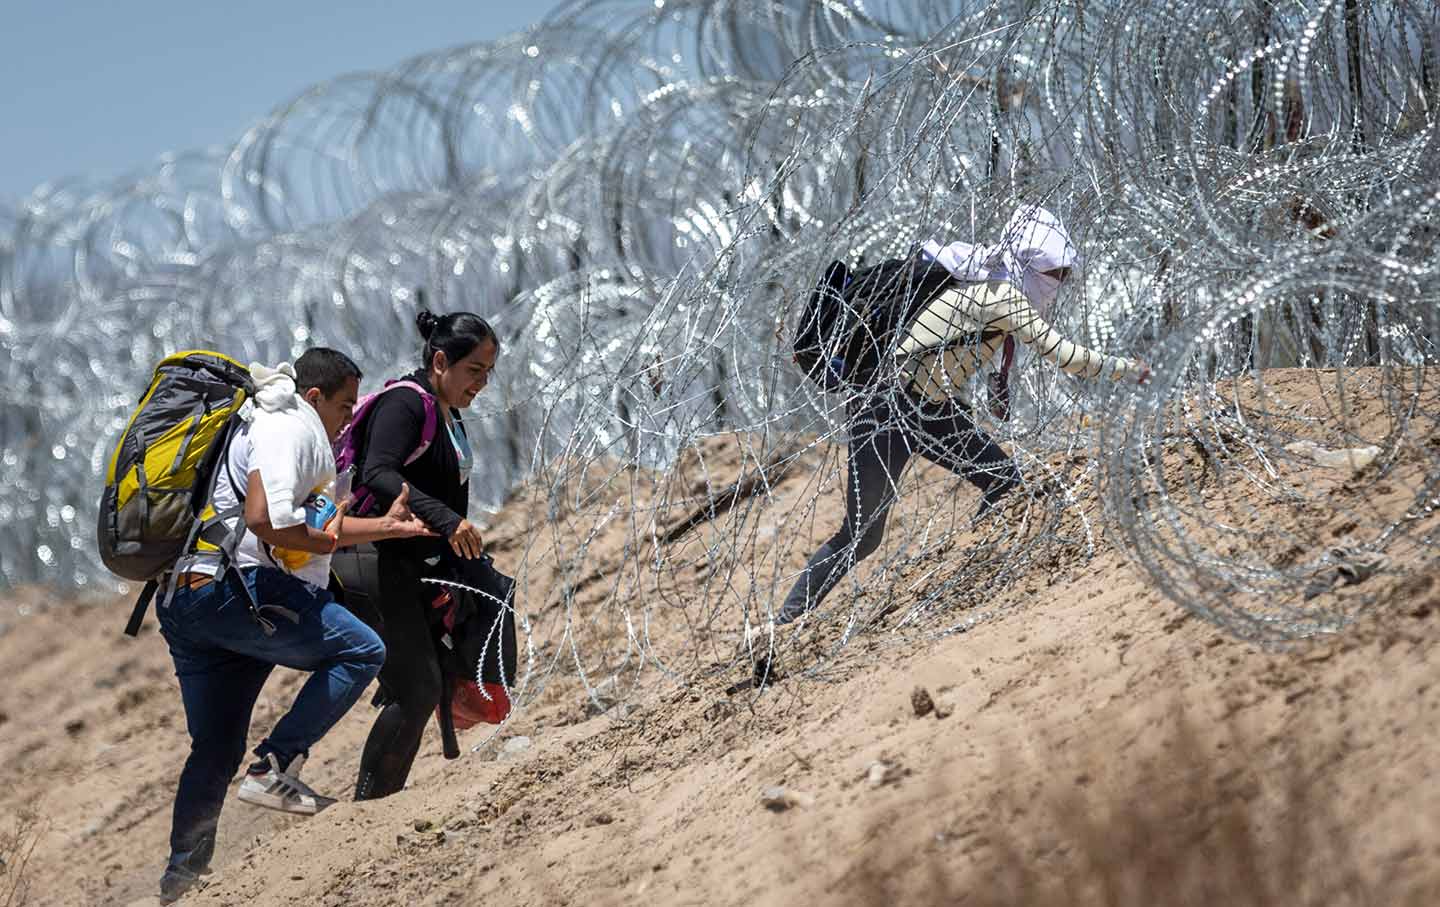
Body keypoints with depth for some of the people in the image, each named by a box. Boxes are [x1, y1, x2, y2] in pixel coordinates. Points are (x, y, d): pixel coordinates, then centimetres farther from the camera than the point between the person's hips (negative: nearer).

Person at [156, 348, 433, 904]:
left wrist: (386, 527, 28)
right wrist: (320, 539, -5)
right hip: (234, 591, -10)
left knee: (216, 748, 16)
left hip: (184, 602, 10)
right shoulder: (291, 429, -6)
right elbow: (265, 520, -20)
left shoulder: (267, 427, 27)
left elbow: (318, 528, 30)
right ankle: (275, 769, -12)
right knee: (361, 651, -7)